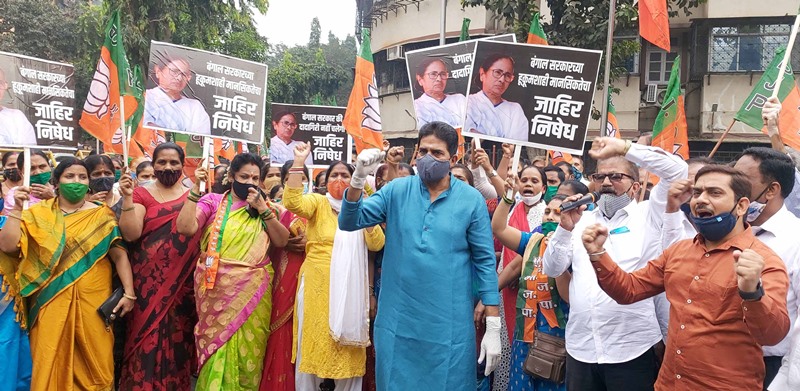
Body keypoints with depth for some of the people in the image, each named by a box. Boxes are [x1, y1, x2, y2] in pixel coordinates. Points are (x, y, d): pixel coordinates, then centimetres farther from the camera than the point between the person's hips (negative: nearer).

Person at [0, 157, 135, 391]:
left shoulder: (102, 215, 2)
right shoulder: (39, 213, 6)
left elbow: (119, 255, -3)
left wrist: (129, 293, -10)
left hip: (92, 300, -1)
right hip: (51, 301, 1)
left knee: (94, 361, 5)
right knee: (50, 361, 8)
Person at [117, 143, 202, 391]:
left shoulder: (192, 195, 8)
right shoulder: (141, 194, 2)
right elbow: (130, 234, -11)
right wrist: (127, 198, -18)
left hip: (183, 282, 2)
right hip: (149, 281, -1)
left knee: (178, 338, 6)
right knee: (147, 339, 1)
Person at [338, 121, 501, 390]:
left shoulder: (472, 200, -5)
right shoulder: (397, 190, 0)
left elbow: (485, 262, -2)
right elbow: (350, 222, -5)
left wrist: (493, 327, -5)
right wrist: (358, 178, -21)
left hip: (449, 326, -2)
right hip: (396, 322, 2)